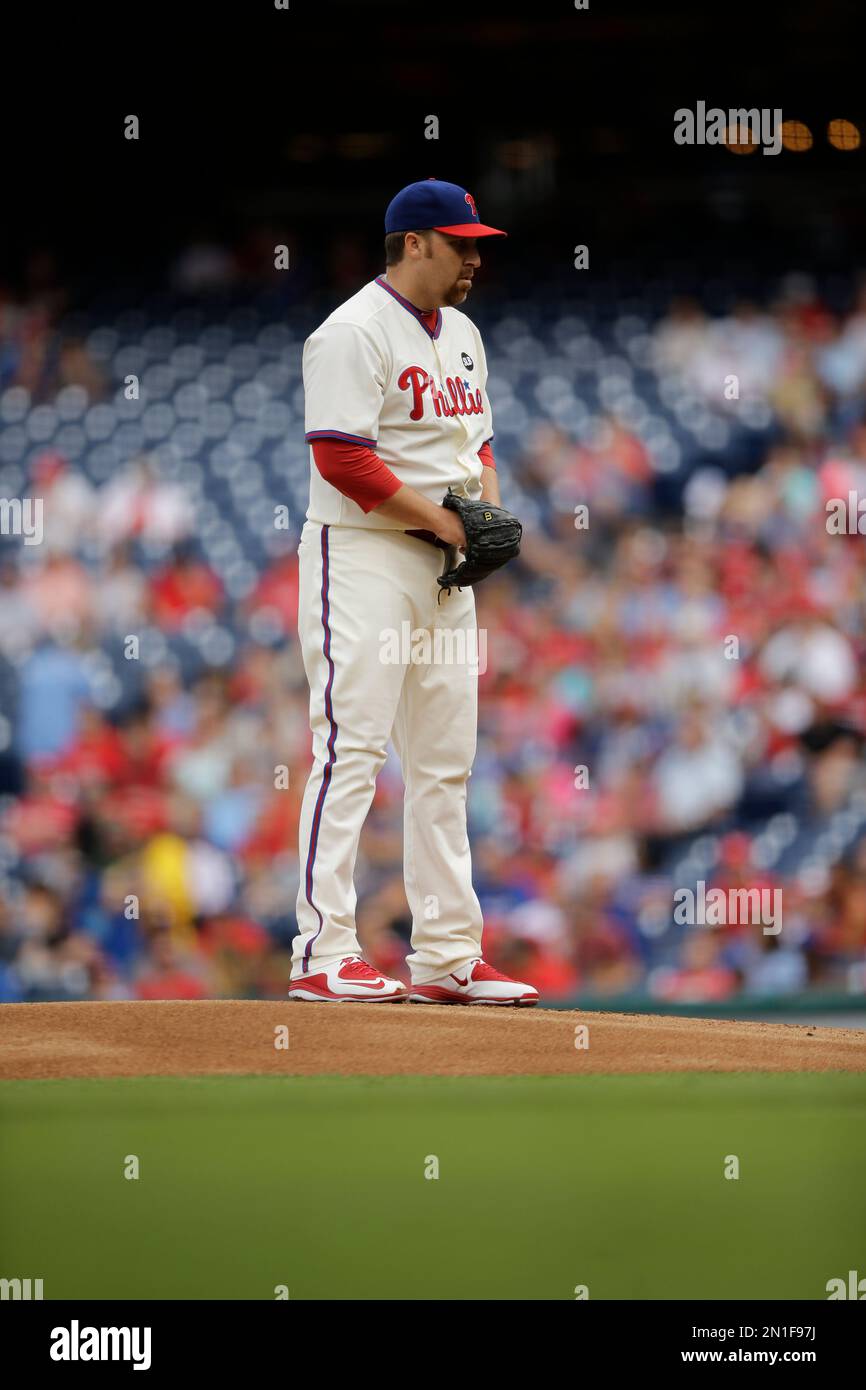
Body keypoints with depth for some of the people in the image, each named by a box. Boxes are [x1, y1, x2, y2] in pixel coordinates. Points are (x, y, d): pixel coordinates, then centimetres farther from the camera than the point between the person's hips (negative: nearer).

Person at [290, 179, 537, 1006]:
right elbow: (341, 459, -19)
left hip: (443, 565, 9)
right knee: (351, 747, -13)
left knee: (444, 763, 9)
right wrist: (443, 520, -17)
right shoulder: (355, 332, -12)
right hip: (362, 557, -9)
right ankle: (323, 954, -14)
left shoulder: (461, 335, 17)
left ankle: (447, 956, 13)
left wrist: (487, 506, 3)